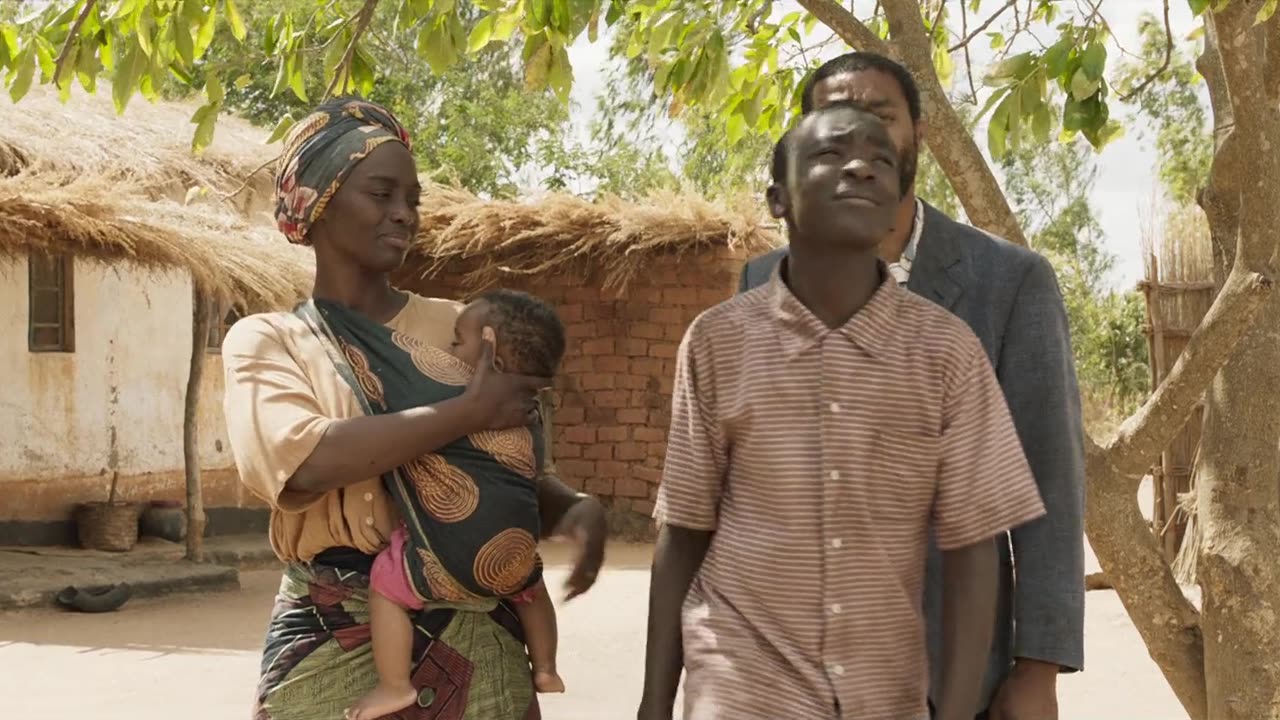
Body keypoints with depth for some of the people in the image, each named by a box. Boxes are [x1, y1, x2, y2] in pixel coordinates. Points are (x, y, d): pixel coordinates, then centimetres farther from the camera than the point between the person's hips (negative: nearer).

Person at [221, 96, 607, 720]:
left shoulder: (457, 328, 8)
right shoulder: (265, 340, 1)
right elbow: (301, 463, -19)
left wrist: (577, 508, -9)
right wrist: (469, 413, -17)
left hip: (469, 631, 3)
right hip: (331, 638, -2)